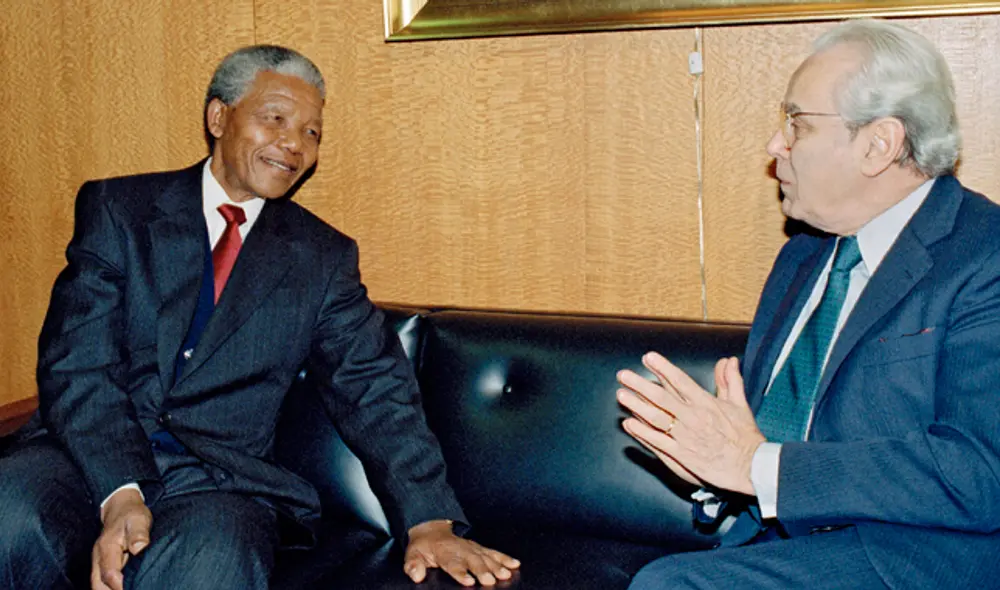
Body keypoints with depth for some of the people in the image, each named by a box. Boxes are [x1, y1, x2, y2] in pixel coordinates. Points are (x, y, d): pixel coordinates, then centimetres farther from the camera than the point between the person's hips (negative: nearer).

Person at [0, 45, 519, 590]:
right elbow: (75, 364, -3)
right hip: (90, 458, 1)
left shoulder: (323, 258, 11)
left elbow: (374, 390, 4)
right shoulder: (117, 208, 7)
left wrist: (429, 523, -10)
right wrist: (120, 494, -20)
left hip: (220, 480, 0)